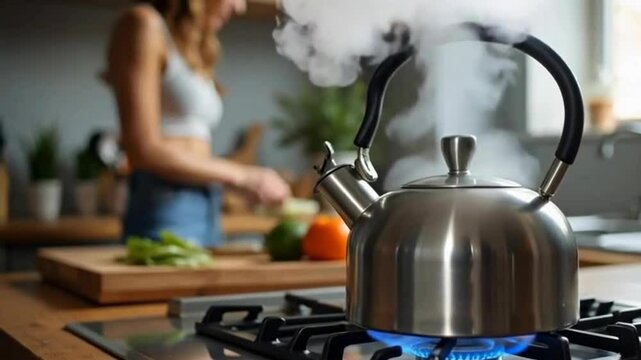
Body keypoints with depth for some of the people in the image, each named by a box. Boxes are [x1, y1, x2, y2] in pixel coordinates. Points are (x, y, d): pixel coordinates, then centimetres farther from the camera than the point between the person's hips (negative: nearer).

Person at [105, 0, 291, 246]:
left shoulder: (193, 50, 19)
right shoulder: (144, 24, -4)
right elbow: (144, 150, -12)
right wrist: (240, 175, -9)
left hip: (206, 215, 8)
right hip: (165, 216, -8)